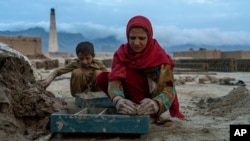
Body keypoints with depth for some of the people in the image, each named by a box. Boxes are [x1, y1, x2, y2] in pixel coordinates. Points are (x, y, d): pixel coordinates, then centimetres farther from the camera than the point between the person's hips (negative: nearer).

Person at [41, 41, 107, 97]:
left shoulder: (98, 64, -14)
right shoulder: (75, 63, -15)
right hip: (79, 93, 0)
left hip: (94, 93, 0)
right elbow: (58, 71, -20)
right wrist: (49, 79, -38)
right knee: (77, 72, -27)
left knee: (98, 73, -26)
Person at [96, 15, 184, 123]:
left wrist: (156, 104, -57)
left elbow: (168, 88, -33)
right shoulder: (121, 53, -15)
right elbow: (115, 80, -31)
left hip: (154, 96, -4)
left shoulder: (160, 56, -22)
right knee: (102, 78, -18)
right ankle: (136, 109, -10)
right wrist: (118, 99, -55)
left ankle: (150, 114, -25)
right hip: (136, 96, 4)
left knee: (128, 73, -29)